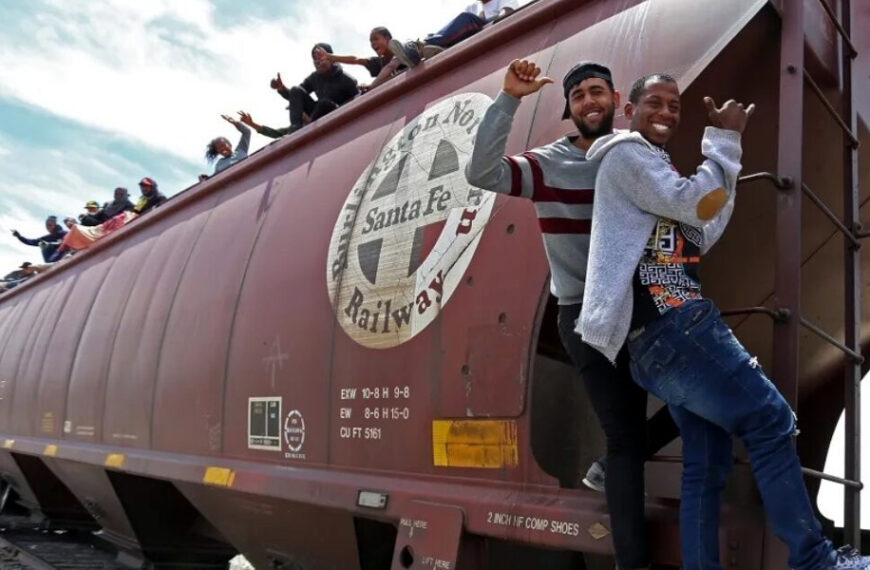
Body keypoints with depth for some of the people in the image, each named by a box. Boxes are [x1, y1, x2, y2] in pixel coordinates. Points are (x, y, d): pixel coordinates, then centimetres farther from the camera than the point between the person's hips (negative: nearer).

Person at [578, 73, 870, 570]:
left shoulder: (654, 167, 30)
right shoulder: (625, 152, 1)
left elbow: (701, 237, 21)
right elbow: (693, 205, -11)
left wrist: (725, 152, 17)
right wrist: (725, 140, 1)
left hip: (663, 336, 10)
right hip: (672, 326, -10)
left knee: (707, 461, 9)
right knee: (771, 421, -8)